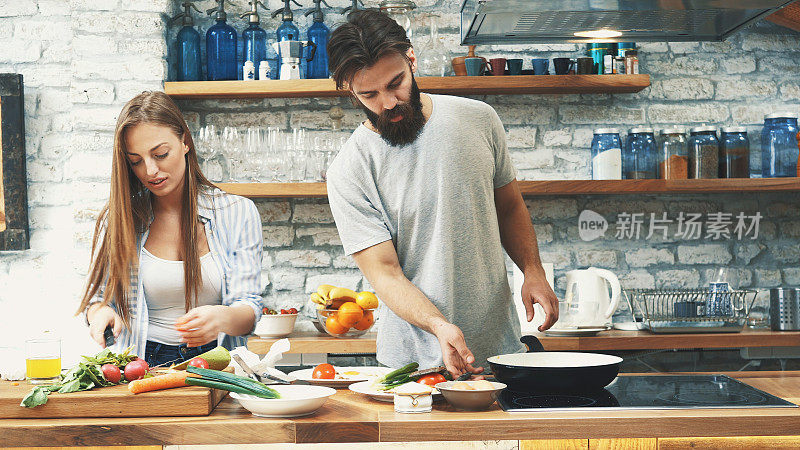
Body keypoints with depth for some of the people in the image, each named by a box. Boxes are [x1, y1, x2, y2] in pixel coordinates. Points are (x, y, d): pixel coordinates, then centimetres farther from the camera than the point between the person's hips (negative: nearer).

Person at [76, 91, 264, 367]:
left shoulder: (238, 213, 3)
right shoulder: (118, 219, 6)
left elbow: (249, 309, -2)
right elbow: (98, 296, 10)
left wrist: (222, 318, -26)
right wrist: (101, 312, -15)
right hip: (141, 366, 4)